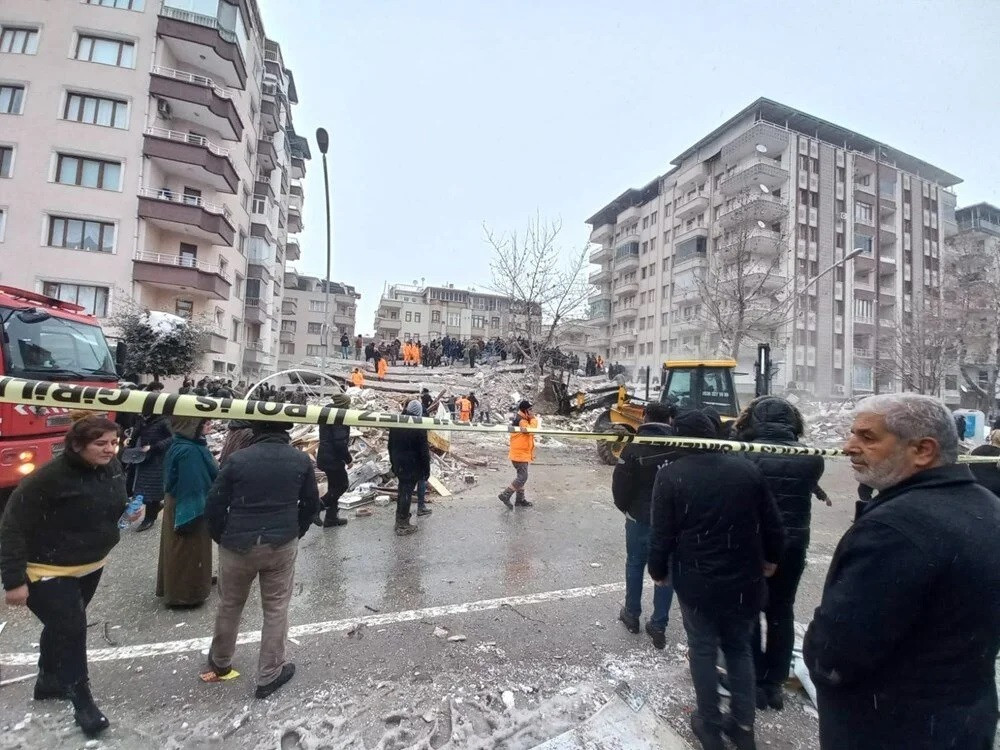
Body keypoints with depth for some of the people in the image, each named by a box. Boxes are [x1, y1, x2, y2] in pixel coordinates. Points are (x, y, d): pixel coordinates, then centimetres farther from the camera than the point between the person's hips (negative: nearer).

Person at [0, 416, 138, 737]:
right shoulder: (49, 478, -29)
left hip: (91, 565, 7)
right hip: (48, 571, -6)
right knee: (71, 630, -4)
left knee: (62, 625, 24)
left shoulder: (112, 467, -8)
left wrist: (129, 511, -9)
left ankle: (48, 680, 48)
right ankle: (83, 703, 15)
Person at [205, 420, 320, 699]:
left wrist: (223, 538, 9)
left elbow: (214, 505, -7)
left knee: (229, 605, 23)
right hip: (282, 545, 0)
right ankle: (269, 675, 23)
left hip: (238, 545, 0)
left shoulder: (238, 459, -11)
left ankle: (220, 662, 45)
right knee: (276, 609, 13)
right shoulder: (302, 460, -5)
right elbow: (311, 503, 2)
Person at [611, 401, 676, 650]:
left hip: (640, 518, -1)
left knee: (635, 565, 17)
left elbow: (620, 483, -12)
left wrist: (625, 507, 6)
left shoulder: (635, 447, -15)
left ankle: (632, 614, 31)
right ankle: (658, 626, 19)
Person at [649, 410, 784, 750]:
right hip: (744, 579, 3)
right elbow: (772, 524, 2)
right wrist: (770, 559, 20)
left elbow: (662, 535, -12)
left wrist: (658, 572, 5)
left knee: (703, 650, 16)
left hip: (696, 581, -3)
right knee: (739, 648, 23)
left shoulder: (671, 476, -14)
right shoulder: (747, 468, -5)